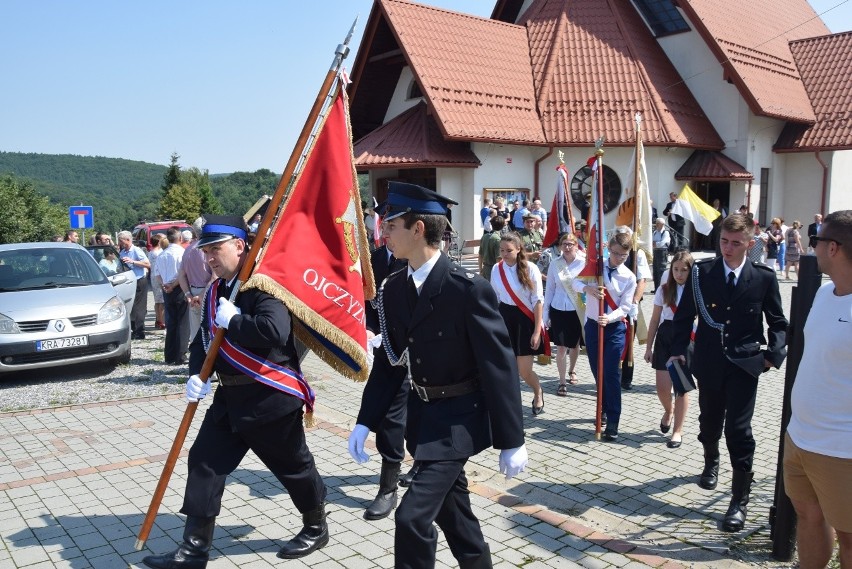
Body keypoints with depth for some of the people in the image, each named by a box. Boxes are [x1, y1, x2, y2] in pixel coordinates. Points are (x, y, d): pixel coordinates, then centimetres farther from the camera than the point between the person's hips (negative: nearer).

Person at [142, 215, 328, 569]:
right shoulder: (216, 291, 11)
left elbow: (275, 332, -33)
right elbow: (203, 339, 15)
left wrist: (233, 320, -20)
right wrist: (196, 375, -4)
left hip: (270, 397, -8)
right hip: (231, 395, 8)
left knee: (294, 466, 9)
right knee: (204, 462, 6)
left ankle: (316, 529, 33)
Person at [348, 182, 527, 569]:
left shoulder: (469, 289, -21)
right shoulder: (393, 288, -1)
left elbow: (499, 366, -17)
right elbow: (389, 360, 7)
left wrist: (511, 441, -13)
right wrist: (365, 421, 3)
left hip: (459, 417, -7)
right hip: (422, 413, 7)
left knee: (413, 516, -12)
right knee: (451, 510, 21)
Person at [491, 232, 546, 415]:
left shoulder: (530, 269, -11)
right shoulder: (496, 269, 1)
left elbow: (538, 301, -9)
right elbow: (494, 299, 10)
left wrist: (537, 331, -12)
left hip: (524, 320, -3)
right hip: (504, 318, 4)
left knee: (524, 371, 0)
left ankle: (538, 392, 33)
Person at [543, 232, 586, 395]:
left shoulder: (583, 263, -8)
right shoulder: (554, 264, -3)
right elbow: (549, 289, 3)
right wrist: (545, 314, 4)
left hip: (578, 310, 0)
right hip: (558, 310, 0)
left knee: (575, 345, 17)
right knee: (561, 347, 0)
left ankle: (571, 371, 42)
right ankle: (562, 381, 11)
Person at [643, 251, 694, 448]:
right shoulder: (664, 290, 3)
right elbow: (654, 320, 8)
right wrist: (648, 347, 8)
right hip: (665, 337, 2)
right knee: (662, 387, 0)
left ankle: (678, 431, 16)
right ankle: (668, 411, 35)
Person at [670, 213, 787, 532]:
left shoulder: (764, 277, -3)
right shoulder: (702, 273, -2)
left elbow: (778, 323, 4)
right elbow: (684, 315, 3)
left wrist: (774, 353, -11)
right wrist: (679, 349, -6)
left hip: (744, 365, -2)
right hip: (709, 362, 2)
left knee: (738, 429, -7)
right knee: (709, 422, 19)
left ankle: (740, 499, 6)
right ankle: (711, 462, 50)